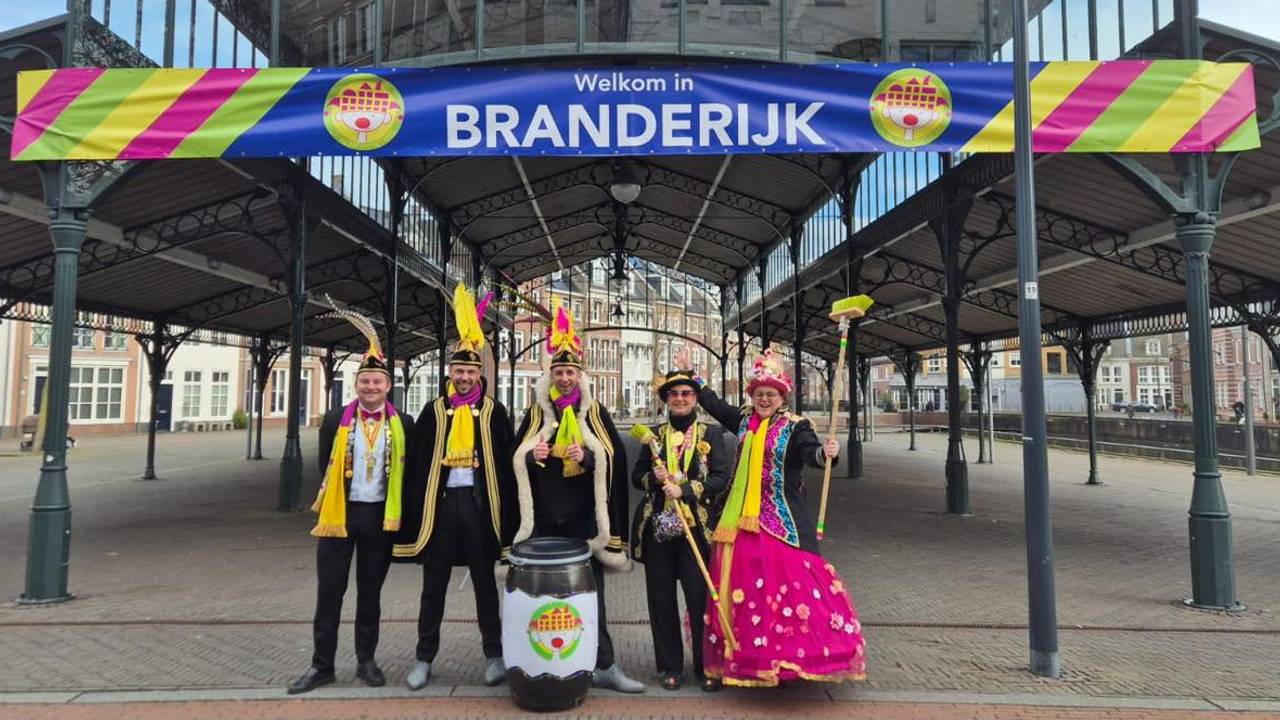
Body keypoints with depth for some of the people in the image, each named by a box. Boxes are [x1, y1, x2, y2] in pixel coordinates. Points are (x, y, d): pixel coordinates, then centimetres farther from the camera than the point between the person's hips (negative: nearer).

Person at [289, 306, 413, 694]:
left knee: (370, 592, 11)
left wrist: (395, 512, 2)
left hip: (380, 516, 0)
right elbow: (326, 467, 5)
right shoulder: (335, 420, -1)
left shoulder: (403, 425, 0)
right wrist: (336, 501, 5)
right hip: (340, 513, 0)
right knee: (329, 592, 5)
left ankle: (366, 660, 23)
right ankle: (322, 664, 17)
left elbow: (406, 472, 4)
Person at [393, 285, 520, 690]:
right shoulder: (434, 411, 4)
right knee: (433, 587, 10)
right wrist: (415, 510, -2)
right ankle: (424, 659, 21)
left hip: (478, 503, -1)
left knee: (485, 584, 9)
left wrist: (506, 514, -5)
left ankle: (494, 655, 20)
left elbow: (505, 464, 0)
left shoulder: (494, 412, 1)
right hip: (439, 503, 1)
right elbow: (416, 463, 4)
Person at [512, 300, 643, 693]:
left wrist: (586, 456, -17)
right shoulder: (535, 414, 8)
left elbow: (615, 457, 0)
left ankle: (603, 666, 8)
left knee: (590, 593, 2)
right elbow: (516, 460, 11)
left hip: (584, 517, -1)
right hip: (543, 517, 1)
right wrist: (533, 456, -11)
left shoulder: (595, 413, 5)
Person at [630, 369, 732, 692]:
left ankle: (706, 667, 13)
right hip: (657, 528, 3)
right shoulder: (655, 435, 12)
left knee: (700, 599, -2)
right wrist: (654, 478, -8)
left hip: (696, 527, -3)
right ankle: (670, 666, 20)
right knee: (661, 599, 7)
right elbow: (637, 475, 14)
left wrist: (684, 490, -17)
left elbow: (721, 478, -5)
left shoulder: (712, 434, 4)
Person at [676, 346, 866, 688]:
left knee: (790, 582, -12)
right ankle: (748, 657, 26)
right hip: (743, 518, 5)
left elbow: (810, 452, -23)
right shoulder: (744, 420, 9)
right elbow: (713, 403, 21)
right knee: (745, 585, 12)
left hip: (782, 521, -5)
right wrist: (689, 373, 25)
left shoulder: (795, 427, -6)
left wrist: (825, 452, -45)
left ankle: (793, 654, 1)